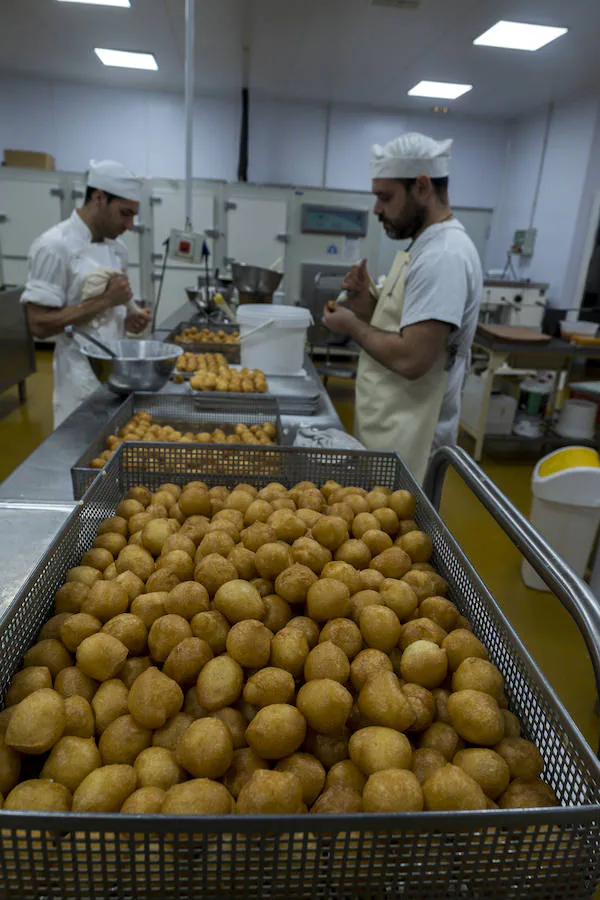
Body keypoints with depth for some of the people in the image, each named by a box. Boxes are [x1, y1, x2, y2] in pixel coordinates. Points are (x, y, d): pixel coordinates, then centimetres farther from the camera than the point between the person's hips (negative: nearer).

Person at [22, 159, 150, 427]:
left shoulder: (117, 247, 9)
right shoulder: (54, 246, -14)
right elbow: (39, 325, -18)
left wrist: (129, 317, -2)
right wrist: (105, 300, -21)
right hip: (84, 381, -7)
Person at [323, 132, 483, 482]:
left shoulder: (444, 256, -20)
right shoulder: (425, 247, 13)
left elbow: (411, 359, -27)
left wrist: (353, 326, -12)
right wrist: (365, 296, -1)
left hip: (406, 439, -9)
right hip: (387, 426, 10)